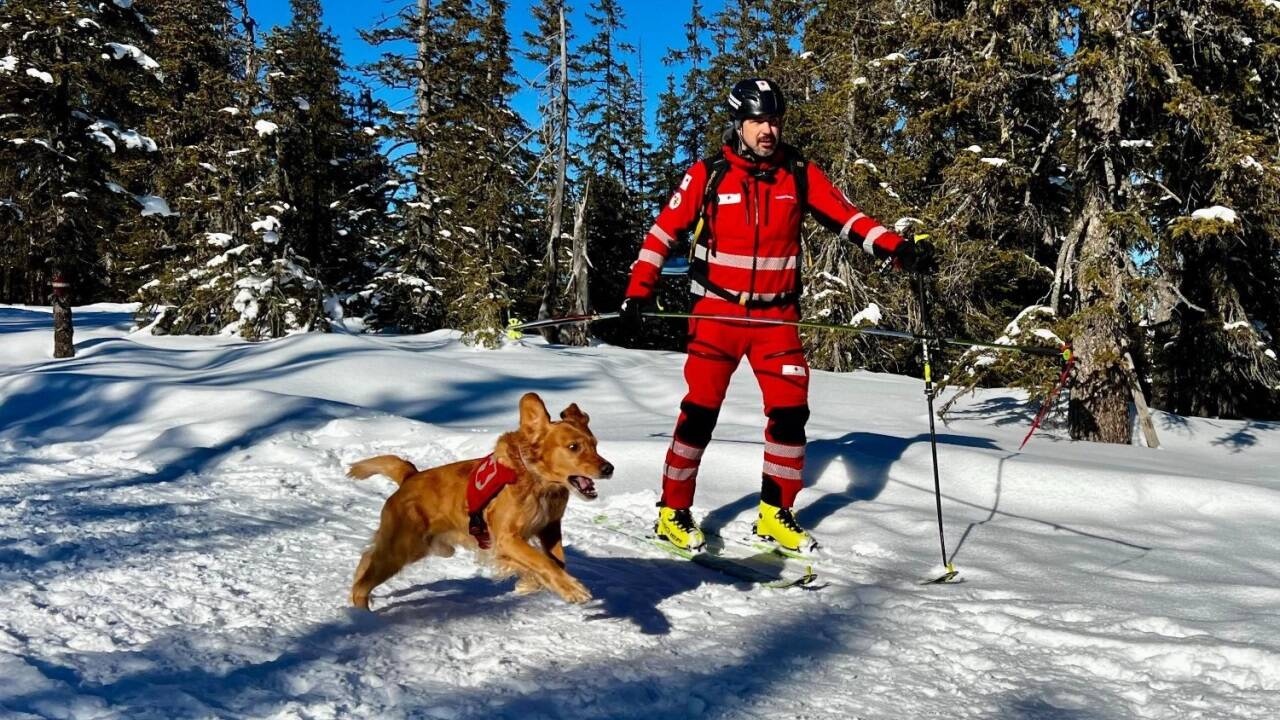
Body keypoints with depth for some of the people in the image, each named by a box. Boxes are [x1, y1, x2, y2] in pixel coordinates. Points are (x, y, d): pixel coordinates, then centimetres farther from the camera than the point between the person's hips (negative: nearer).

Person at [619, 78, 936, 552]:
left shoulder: (798, 174, 2)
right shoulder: (708, 175, -4)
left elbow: (846, 217, -1)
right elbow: (662, 233, -1)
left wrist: (897, 249, -15)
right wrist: (637, 294, -7)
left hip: (777, 316, 3)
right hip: (718, 312, -3)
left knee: (790, 411, 1)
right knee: (701, 409, -4)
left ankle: (776, 514, 16)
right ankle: (673, 512, 10)